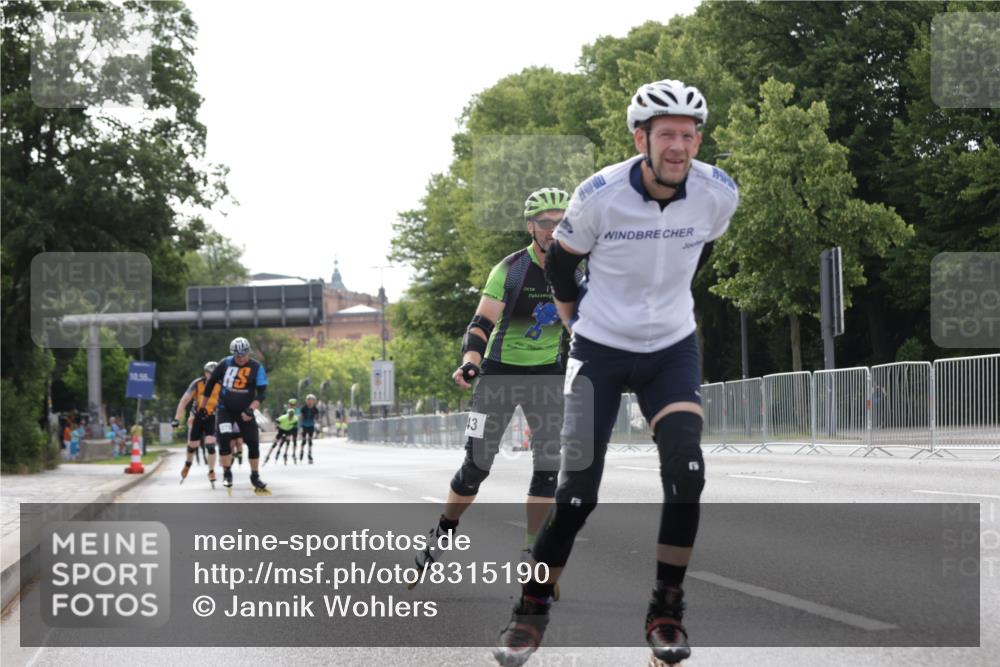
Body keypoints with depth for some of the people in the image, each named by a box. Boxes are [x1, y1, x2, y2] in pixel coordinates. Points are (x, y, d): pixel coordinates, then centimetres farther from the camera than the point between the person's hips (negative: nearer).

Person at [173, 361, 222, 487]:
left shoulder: (220, 386, -16)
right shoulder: (197, 384, -20)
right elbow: (184, 401, -18)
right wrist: (177, 419, -23)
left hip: (210, 418, 0)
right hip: (197, 417, 0)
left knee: (210, 445, -15)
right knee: (192, 446, 9)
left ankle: (211, 472, -2)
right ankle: (187, 465, 39)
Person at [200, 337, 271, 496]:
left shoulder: (257, 368, -9)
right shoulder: (225, 364, -8)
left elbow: (262, 392, -12)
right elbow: (210, 383, 3)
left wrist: (251, 409, -26)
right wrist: (202, 406, 7)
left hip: (244, 412, 1)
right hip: (225, 410, -1)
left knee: (253, 443, -2)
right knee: (224, 440, -18)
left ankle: (255, 477, 14)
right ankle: (227, 473, -3)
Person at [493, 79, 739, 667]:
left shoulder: (718, 194, -12)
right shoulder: (600, 196, -20)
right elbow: (561, 261, 0)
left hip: (673, 351, 2)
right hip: (601, 352, -2)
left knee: (686, 471, -18)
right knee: (578, 492, -7)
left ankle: (667, 610, -2)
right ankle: (533, 608, 13)